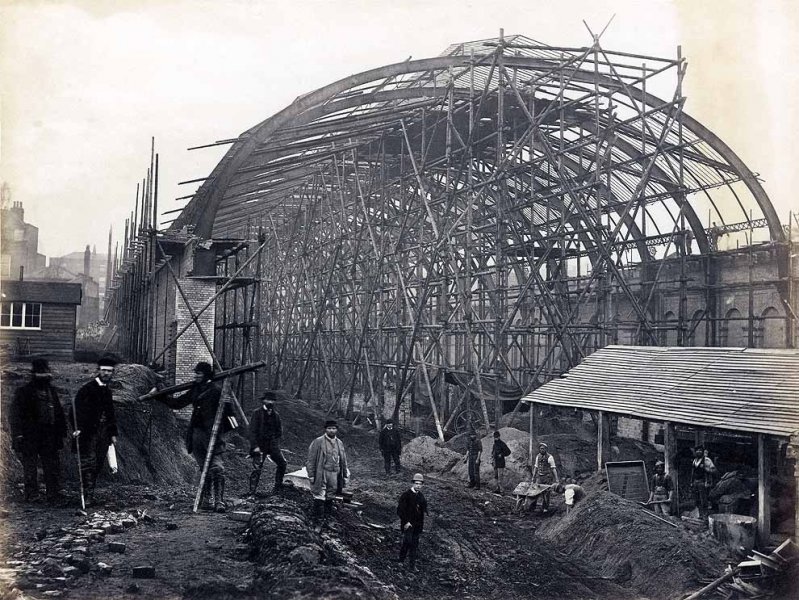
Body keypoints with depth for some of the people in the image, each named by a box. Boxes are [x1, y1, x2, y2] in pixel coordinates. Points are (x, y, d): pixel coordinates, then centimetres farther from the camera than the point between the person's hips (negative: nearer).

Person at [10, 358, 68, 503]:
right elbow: (15, 415, -7)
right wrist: (18, 435, -13)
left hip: (49, 436, 5)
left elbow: (58, 413, 20)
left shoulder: (51, 391, 13)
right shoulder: (23, 392, -4)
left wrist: (61, 431, 16)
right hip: (29, 437, -5)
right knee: (30, 466, 0)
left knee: (52, 465, 4)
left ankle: (53, 493, 9)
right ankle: (31, 493, 10)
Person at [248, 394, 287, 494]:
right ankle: (252, 492, -5)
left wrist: (276, 442, 6)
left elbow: (279, 430, 20)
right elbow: (252, 430, -9)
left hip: (272, 445, 6)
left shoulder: (275, 414, 10)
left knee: (282, 463, 6)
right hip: (260, 446, -6)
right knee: (257, 468, -12)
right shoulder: (257, 413, -6)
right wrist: (255, 446, -15)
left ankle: (278, 487, 23)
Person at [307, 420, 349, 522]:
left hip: (334, 474, 5)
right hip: (321, 474, -5)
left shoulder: (339, 443, 11)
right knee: (319, 495, -4)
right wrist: (311, 475, -10)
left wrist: (345, 475, 14)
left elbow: (343, 461, 17)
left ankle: (328, 514, 22)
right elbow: (311, 459, -7)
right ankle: (319, 517, 3)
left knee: (330, 495, 12)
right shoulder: (318, 442, -7)